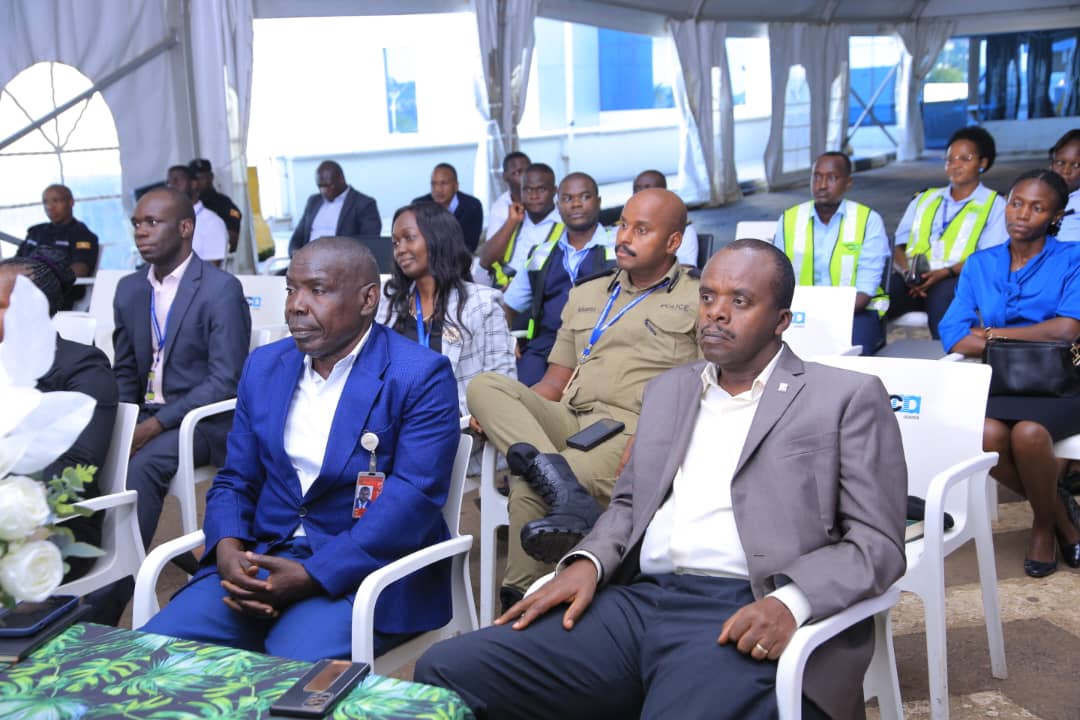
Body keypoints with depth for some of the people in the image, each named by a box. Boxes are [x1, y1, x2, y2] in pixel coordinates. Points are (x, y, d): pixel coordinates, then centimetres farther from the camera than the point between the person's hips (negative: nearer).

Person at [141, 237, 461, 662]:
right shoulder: (264, 366, 11)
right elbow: (235, 481, 12)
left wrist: (310, 576, -24)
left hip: (365, 569, -5)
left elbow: (412, 500, -17)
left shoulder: (420, 377, -9)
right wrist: (228, 550, -11)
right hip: (260, 561, 5)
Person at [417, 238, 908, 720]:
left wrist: (790, 601, -18)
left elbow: (877, 542, 0)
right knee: (446, 671, -11)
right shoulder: (667, 390, 22)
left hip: (744, 619, -5)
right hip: (638, 601, 6)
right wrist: (588, 561, 3)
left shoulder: (848, 397, 6)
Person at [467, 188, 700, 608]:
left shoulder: (697, 301, 10)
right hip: (567, 423, 6)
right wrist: (497, 416, 4)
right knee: (485, 384, -22)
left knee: (528, 491, -33)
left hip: (633, 434, -6)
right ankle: (563, 487, -40)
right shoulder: (585, 296, 26)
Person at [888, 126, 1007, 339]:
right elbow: (899, 245, 18)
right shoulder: (924, 199, 28)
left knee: (942, 295, -40)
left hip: (958, 281, -3)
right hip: (912, 279, 3)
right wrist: (907, 270, -6)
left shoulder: (994, 204, 14)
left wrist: (946, 272, -16)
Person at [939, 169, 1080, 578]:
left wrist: (995, 333, -3)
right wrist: (1035, 339, -8)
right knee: (987, 435, -30)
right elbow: (954, 337, 0)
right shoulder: (980, 265, 12)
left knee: (1028, 432, -34)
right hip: (1000, 385, 3)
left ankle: (1044, 522, -1)